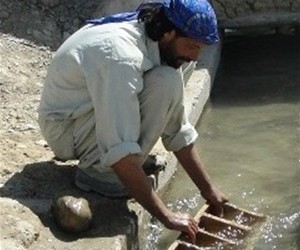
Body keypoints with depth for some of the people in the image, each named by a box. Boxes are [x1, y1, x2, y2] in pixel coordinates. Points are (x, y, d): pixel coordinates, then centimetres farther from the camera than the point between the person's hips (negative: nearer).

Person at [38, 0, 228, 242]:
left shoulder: (165, 48, -5)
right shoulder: (121, 56, -33)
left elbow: (178, 129, 2)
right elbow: (120, 153, -38)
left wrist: (208, 190, 0)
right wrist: (166, 215, -34)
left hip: (95, 116, 9)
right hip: (65, 127, -9)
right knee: (165, 83, -26)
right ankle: (98, 170, -15)